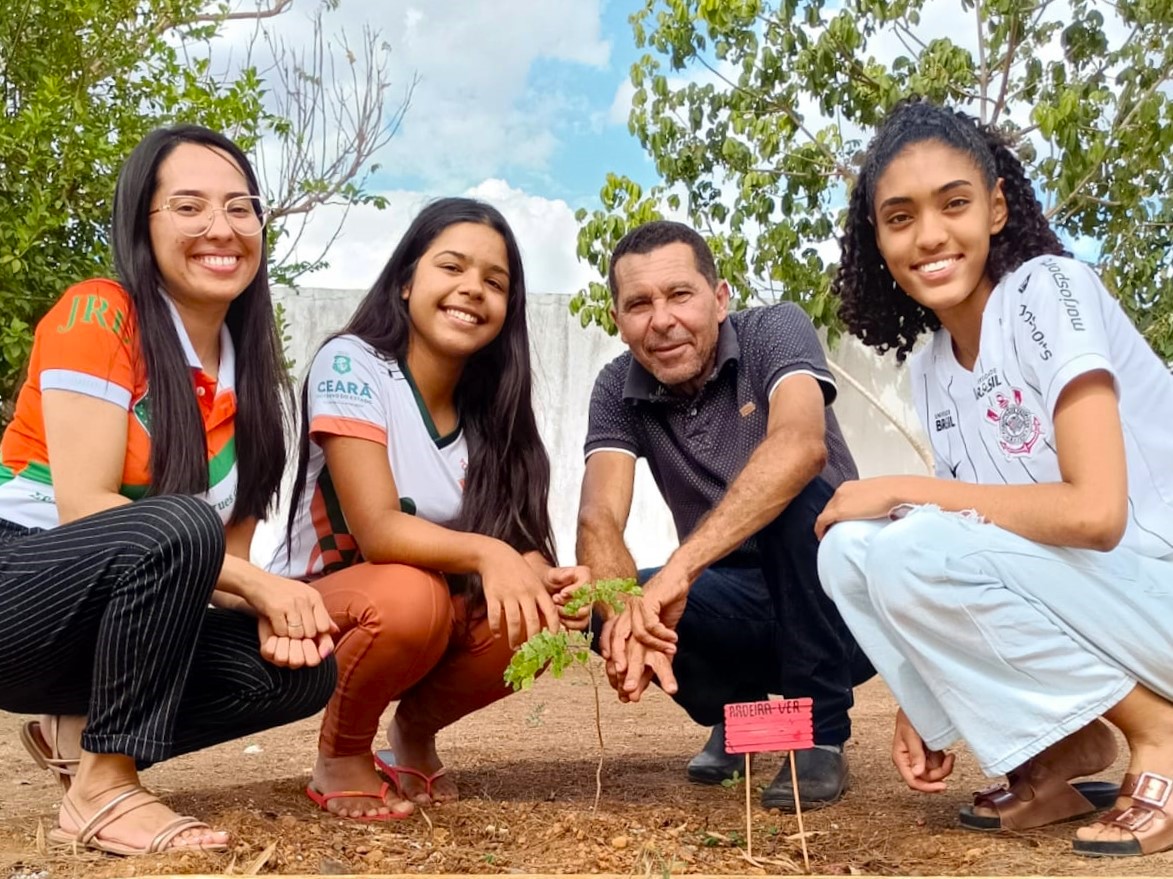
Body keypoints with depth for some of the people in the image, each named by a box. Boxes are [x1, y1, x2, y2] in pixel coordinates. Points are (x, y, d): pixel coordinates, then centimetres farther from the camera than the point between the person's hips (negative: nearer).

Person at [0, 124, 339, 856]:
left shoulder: (250, 373, 6)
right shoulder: (98, 316, -14)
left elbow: (230, 548, 4)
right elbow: (83, 507, -22)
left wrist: (271, 610, -18)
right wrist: (256, 585, -24)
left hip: (116, 617, 7)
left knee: (300, 670, -11)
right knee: (180, 526, -33)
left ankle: (80, 731, 6)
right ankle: (102, 789, -19)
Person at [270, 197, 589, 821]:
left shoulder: (492, 410, -2)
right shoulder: (352, 364, -19)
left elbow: (520, 541, -11)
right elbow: (377, 531, -30)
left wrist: (545, 579, -35)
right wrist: (484, 552, -47)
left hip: (439, 616, 5)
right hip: (315, 609, -5)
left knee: (541, 618, -23)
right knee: (410, 596, -36)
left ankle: (415, 733, 6)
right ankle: (340, 757, -6)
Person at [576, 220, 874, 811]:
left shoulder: (776, 330, -15)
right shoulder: (617, 390, -3)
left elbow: (801, 445, -36)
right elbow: (599, 521, -17)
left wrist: (679, 568, -46)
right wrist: (625, 617, -40)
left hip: (837, 605, -4)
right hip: (735, 606, 4)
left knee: (795, 494, -32)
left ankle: (821, 736, -16)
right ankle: (734, 712, 8)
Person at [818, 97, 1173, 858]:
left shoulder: (1049, 290, -16)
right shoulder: (930, 369, 6)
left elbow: (1094, 511, -26)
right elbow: (976, 525, 8)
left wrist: (903, 491, -18)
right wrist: (928, 697, -1)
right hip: (1069, 599, 7)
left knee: (911, 552, -26)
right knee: (850, 552, -8)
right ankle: (1059, 748, 2)